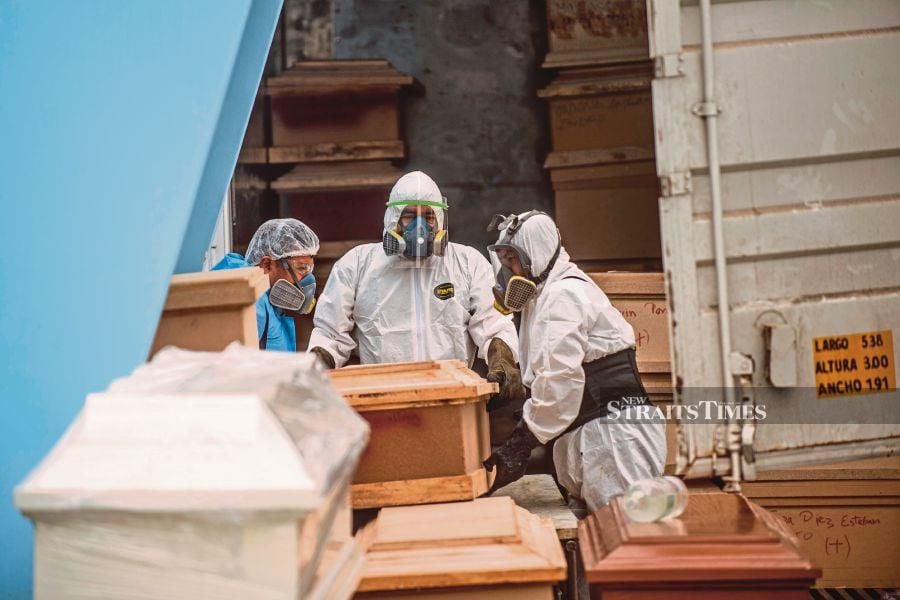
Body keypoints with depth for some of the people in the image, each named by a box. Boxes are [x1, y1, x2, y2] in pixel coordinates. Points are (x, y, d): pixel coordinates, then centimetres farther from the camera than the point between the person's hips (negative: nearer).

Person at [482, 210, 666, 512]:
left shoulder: (564, 294, -11)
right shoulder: (542, 297, 21)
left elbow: (559, 381, -20)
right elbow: (547, 381, 21)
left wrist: (519, 446, -17)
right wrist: (517, 445, 12)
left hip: (613, 430, -10)